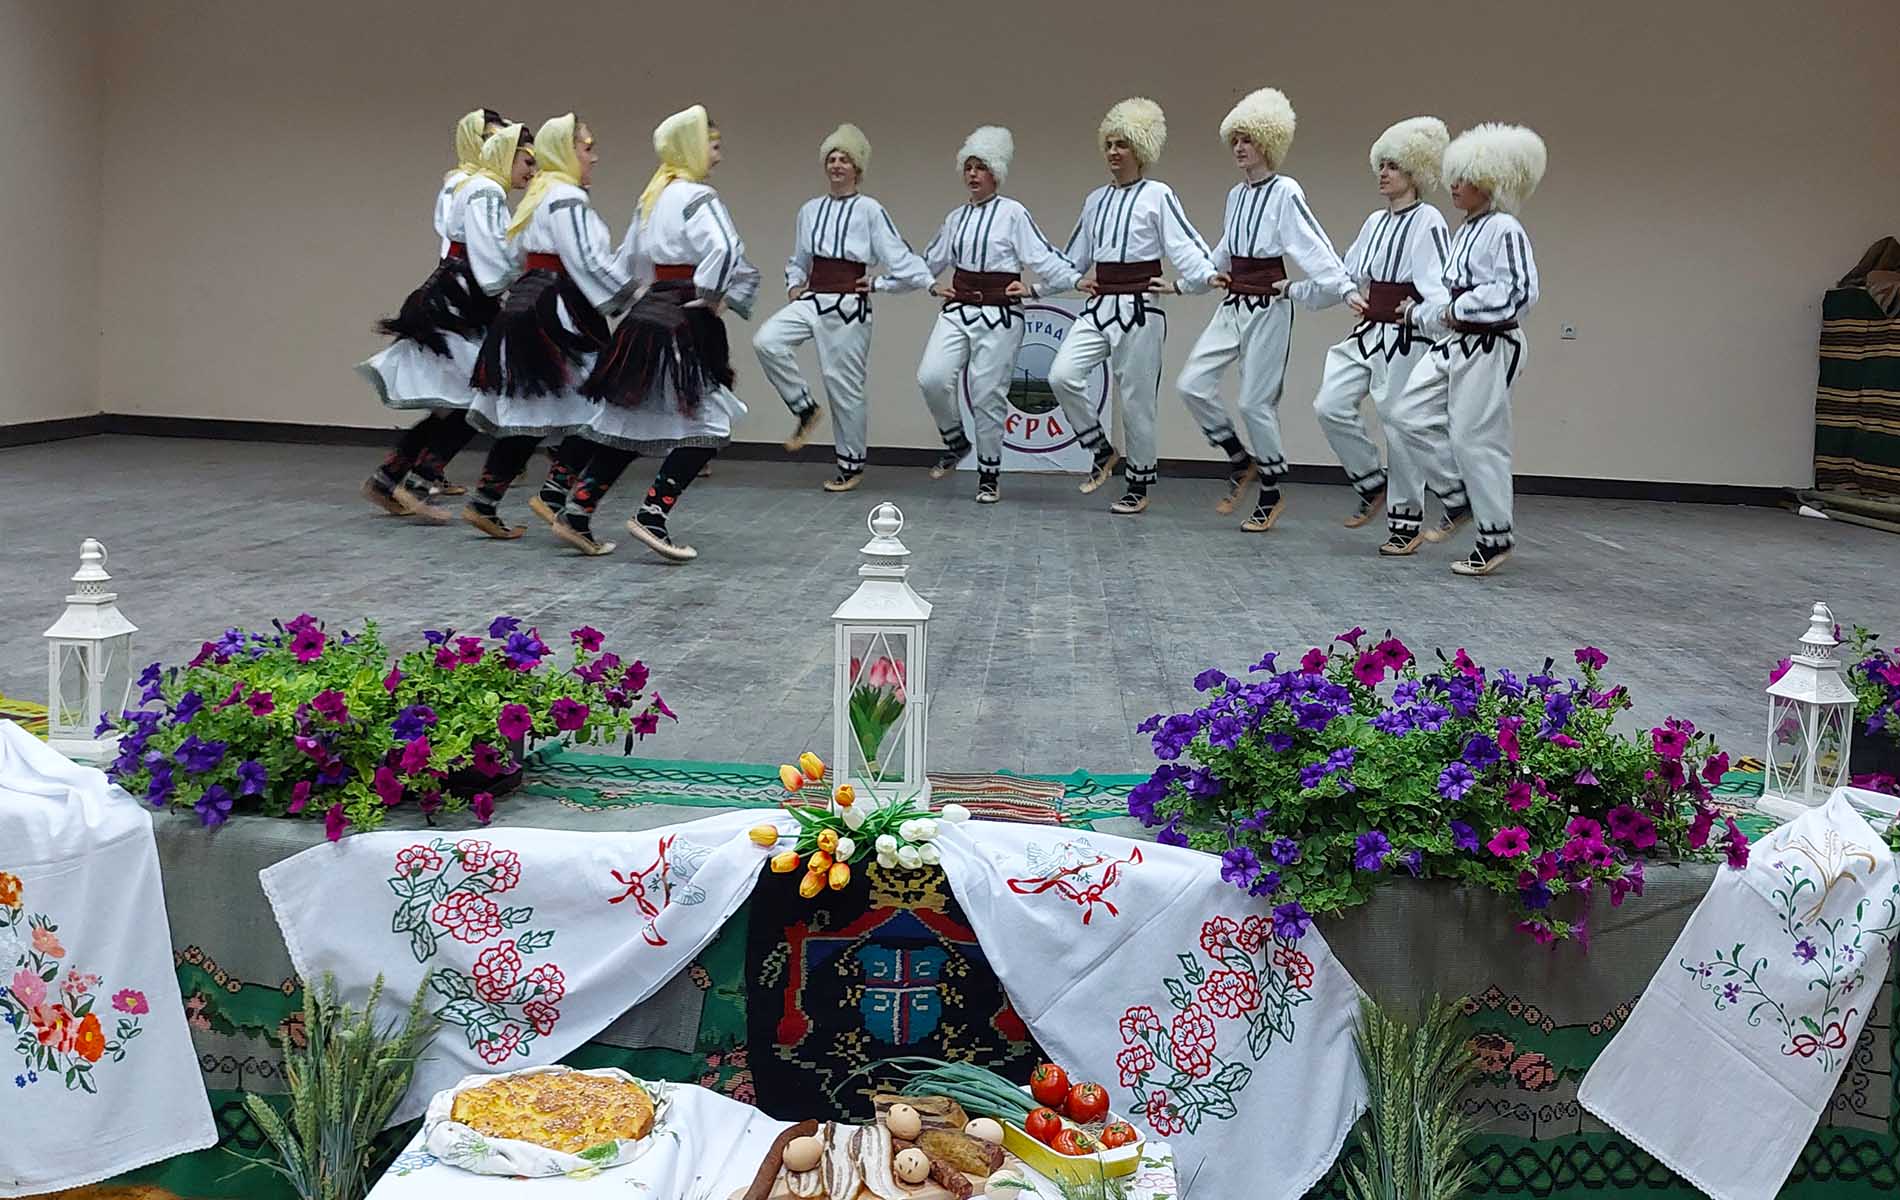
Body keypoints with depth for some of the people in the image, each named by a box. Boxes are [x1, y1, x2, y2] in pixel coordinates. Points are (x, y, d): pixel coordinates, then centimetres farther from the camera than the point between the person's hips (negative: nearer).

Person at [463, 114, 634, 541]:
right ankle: (554, 494, -9)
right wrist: (631, 296, -13)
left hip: (528, 309, 10)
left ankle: (484, 504, 13)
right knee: (593, 408, -6)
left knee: (529, 416, 11)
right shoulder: (567, 199, -11)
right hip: (559, 314, -10)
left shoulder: (538, 196, 21)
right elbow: (588, 261, -19)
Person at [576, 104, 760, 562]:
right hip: (684, 323, -9)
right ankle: (652, 516, -11)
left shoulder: (653, 196, 16)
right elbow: (725, 250, -28)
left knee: (630, 422, 14)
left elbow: (628, 259, 22)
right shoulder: (698, 198, -11)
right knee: (706, 424, -4)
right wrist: (714, 296, -16)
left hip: (647, 318, 9)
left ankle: (577, 512, 15)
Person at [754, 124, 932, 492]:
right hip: (811, 299, 5)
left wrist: (878, 284, -6)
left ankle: (851, 465, 16)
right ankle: (805, 409, -1)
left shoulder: (869, 210, -5)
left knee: (844, 386, 0)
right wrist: (793, 285, 8)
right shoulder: (810, 210, 11)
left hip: (848, 306, -5)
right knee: (766, 341, -20)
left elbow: (903, 259, -5)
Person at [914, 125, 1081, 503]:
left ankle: (989, 474, 14)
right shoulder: (956, 218, 12)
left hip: (999, 315, -4)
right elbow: (929, 261, 27)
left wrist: (1034, 289, -17)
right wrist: (932, 286, 15)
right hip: (957, 310, 4)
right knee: (932, 378, -15)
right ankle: (956, 442, 11)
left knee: (988, 394, -1)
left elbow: (1045, 257, -8)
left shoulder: (1013, 213, -5)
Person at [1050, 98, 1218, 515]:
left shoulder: (1158, 195, -4)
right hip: (1099, 307, 6)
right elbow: (1074, 256, 25)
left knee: (1136, 400, 1)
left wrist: (1205, 277, -30)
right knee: (1062, 375, -14)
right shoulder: (1096, 199, 14)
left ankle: (1139, 487, 15)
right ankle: (1102, 453, 5)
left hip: (1139, 308, -5)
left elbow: (1184, 243, -14)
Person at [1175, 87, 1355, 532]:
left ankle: (1271, 495, 14)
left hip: (1267, 306, -7)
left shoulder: (1285, 192, -10)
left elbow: (1314, 247, -18)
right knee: (1193, 384, -3)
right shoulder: (1236, 195, 12)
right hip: (1232, 305, 7)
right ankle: (1240, 462, 16)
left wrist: (1347, 290, -28)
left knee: (1256, 401, -2)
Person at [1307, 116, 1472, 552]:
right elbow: (1350, 271, 22)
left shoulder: (1427, 221, -9)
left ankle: (1406, 522, 12)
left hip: (1407, 335, -7)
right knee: (1331, 406, -5)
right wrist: (1351, 293, 1)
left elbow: (1436, 281, -19)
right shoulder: (1375, 222, 13)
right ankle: (1372, 484, 14)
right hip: (1368, 331, 7)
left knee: (1401, 426, -1)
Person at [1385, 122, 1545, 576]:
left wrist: (1458, 309, -17)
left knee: (1475, 441, -4)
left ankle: (1495, 537, 9)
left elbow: (1518, 293, -22)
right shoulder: (1465, 231, 14)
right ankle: (1458, 496, 16)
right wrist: (1419, 313, 19)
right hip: (1453, 344, 9)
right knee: (1408, 416, 4)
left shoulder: (1505, 230, -14)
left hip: (1487, 350, -9)